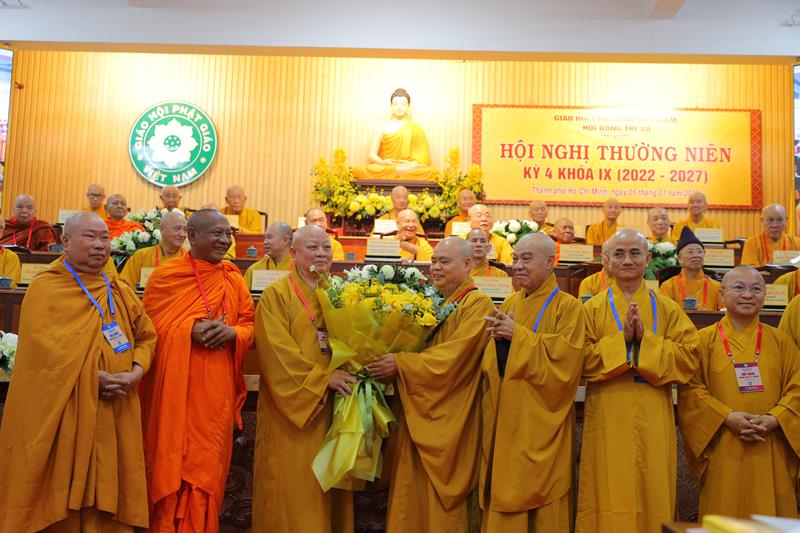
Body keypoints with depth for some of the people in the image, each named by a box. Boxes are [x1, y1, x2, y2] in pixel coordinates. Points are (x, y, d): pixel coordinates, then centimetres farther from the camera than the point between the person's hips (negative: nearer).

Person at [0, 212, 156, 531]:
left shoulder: (120, 292, 12)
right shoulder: (44, 288, -3)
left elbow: (147, 336, 13)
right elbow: (42, 350, -13)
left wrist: (136, 372, -5)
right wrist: (91, 378, -19)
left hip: (114, 418, 4)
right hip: (60, 417, -4)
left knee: (107, 505, 9)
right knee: (60, 503, 5)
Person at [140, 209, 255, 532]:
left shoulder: (233, 278, 6)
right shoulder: (165, 275, -3)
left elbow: (250, 326, 9)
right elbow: (148, 327, -3)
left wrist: (231, 332, -14)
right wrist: (190, 330, -19)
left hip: (216, 389, 3)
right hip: (174, 387, -2)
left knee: (207, 463, 9)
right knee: (173, 463, 5)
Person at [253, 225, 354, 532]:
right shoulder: (277, 294, -5)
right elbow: (279, 352, -13)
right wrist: (323, 378, -18)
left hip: (332, 403, 5)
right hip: (292, 403, -4)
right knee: (294, 485, 2)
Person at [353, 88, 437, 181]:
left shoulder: (416, 129, 11)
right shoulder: (383, 127, 12)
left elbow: (422, 158, 3)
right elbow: (372, 155, 5)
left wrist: (409, 166, -18)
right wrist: (383, 162, -18)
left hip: (410, 170, -1)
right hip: (384, 169, 1)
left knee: (431, 172, -34)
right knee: (360, 171, -33)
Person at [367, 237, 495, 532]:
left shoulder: (478, 304, -11)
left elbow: (451, 358, -21)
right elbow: (411, 344, 16)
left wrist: (400, 364, -20)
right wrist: (390, 359, -4)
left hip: (447, 418, -7)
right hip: (414, 412, 7)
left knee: (439, 497, 4)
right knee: (411, 493, 13)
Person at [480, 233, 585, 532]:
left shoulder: (567, 306, -7)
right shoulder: (510, 303, 11)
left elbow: (565, 357, -19)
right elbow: (490, 363, 11)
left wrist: (518, 335, -17)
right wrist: (498, 337, -10)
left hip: (540, 423, -5)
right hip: (504, 417, 5)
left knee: (538, 498, 4)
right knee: (504, 494, 11)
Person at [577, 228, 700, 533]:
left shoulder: (667, 308, 8)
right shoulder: (594, 308, 4)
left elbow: (689, 357, -1)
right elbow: (582, 360, -5)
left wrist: (645, 340, -13)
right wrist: (621, 339, -15)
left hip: (653, 420, 1)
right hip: (607, 418, -1)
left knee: (652, 492, 6)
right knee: (610, 494, 1)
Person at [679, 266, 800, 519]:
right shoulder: (705, 340, 3)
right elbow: (690, 389, -3)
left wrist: (773, 419, -11)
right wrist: (727, 417, -14)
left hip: (770, 450, 2)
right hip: (722, 451, -2)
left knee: (770, 516, 7)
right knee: (725, 517, 3)